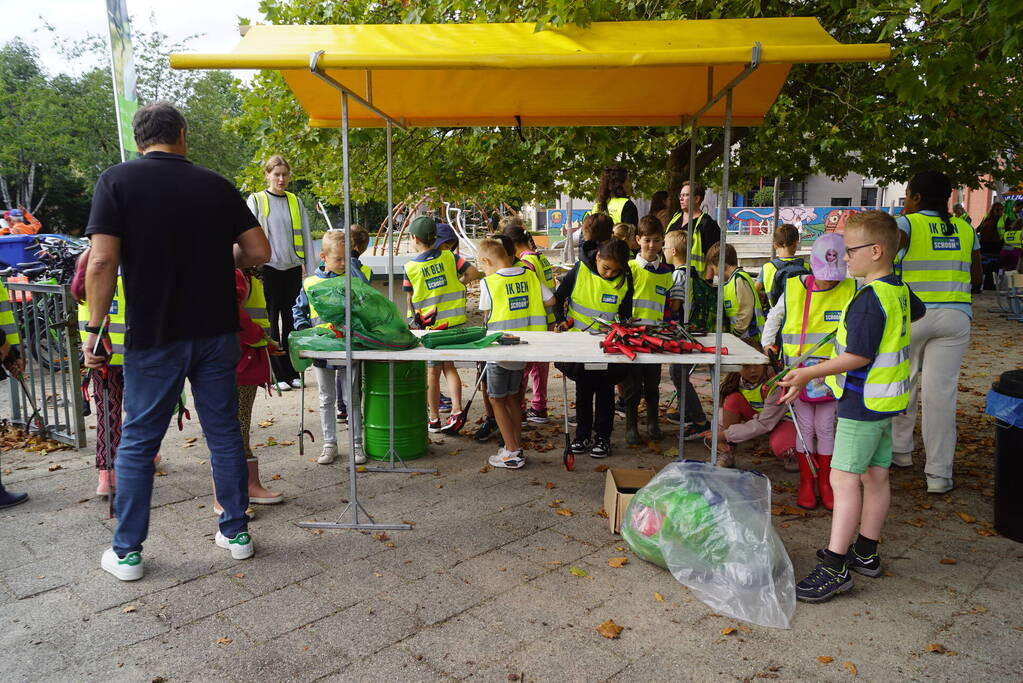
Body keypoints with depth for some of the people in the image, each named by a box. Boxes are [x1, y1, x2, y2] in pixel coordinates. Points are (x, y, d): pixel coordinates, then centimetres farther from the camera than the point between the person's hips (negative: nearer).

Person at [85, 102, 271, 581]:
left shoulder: (116, 181, -5)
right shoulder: (216, 186, 2)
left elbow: (102, 263, -13)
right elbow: (259, 252, 1)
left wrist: (94, 329, -5)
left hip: (153, 336, -2)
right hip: (215, 331, 2)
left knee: (137, 441, 9)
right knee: (224, 432, 12)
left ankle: (126, 552, 17)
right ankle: (235, 531, 22)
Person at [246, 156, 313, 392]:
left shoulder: (296, 202, 12)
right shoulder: (256, 200, 4)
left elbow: (305, 237, 12)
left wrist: (311, 271, 7)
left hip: (293, 268, 3)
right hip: (268, 268, -3)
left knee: (291, 321, 6)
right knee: (272, 322, 0)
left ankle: (293, 372, 13)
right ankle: (279, 375, 5)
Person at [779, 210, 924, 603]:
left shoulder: (870, 299, -22)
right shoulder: (899, 291, 9)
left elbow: (859, 356, -25)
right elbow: (916, 311, 32)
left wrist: (808, 374, -25)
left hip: (863, 402, -10)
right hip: (886, 400, 10)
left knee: (844, 479, -10)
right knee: (876, 476, 14)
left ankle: (835, 568, -9)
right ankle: (866, 555, 26)